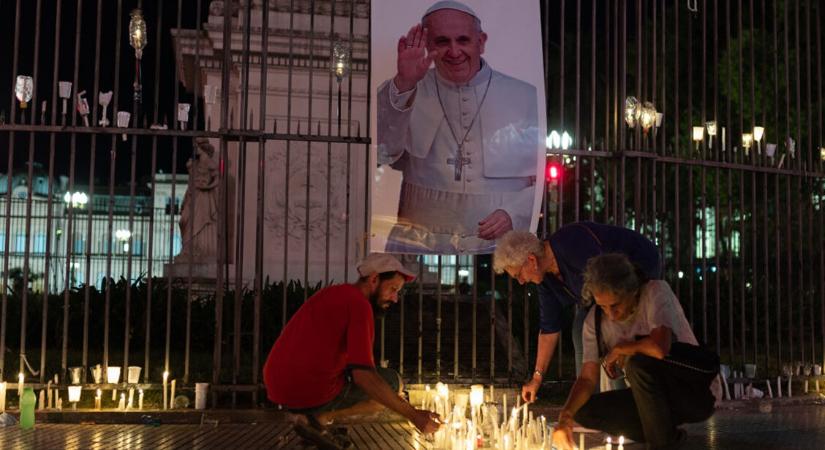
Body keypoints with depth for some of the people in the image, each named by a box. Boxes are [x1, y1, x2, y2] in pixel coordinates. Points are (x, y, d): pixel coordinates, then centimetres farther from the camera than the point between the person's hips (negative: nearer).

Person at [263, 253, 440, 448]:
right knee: (394, 382, 8)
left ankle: (316, 415, 12)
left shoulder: (333, 293, 16)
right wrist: (412, 415, -18)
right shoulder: (360, 304, -12)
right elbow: (363, 375, -22)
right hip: (314, 394, -9)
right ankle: (323, 416, -1)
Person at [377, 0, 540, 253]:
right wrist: (403, 85, -18)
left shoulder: (526, 97, 8)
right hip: (420, 240, 0)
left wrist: (514, 214, -7)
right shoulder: (409, 95, 9)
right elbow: (382, 151, -8)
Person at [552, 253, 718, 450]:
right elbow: (587, 378, -8)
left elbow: (660, 348, -37)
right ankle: (666, 433, -2)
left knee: (638, 362, -33)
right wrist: (566, 415, -26)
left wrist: (619, 350, -19)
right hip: (653, 397, 6)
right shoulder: (595, 321, -4)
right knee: (584, 411, -10)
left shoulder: (656, 292, -20)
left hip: (697, 392, -6)